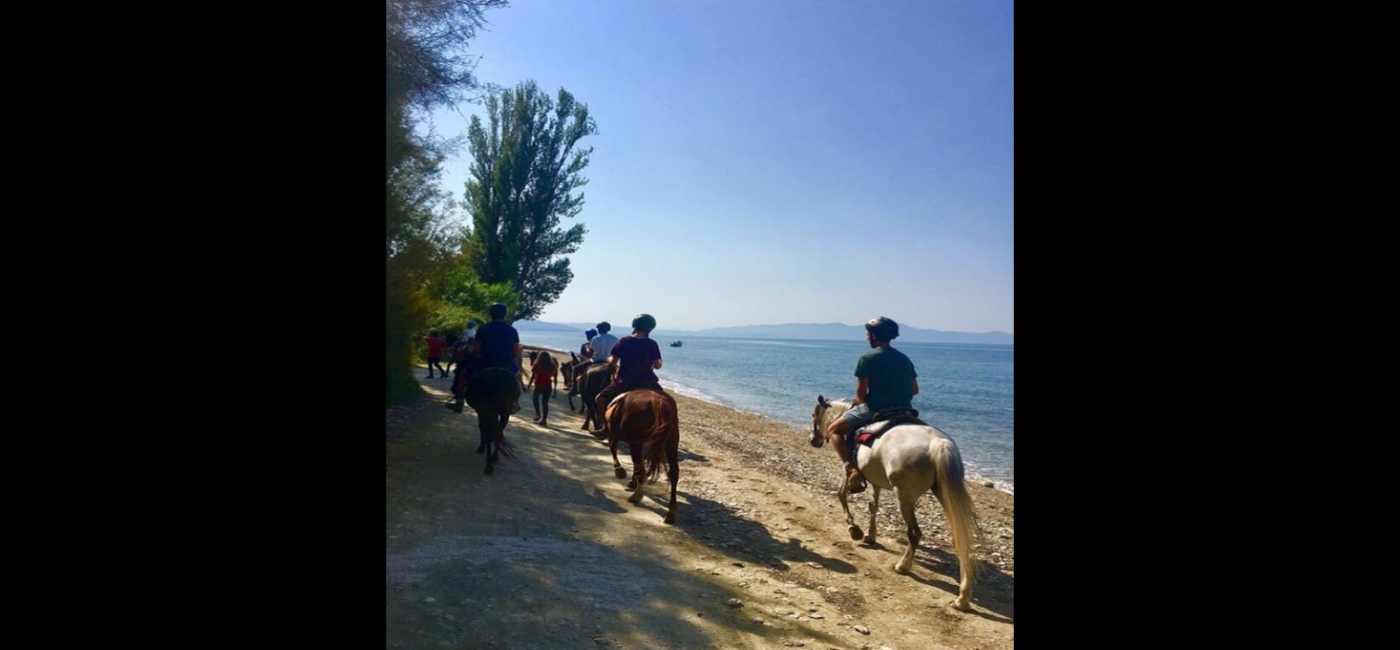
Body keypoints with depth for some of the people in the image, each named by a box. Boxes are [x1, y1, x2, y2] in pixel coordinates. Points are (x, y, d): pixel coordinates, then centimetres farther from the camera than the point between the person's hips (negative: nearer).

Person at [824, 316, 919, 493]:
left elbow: (861, 392, -10)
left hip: (874, 409, -6)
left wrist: (859, 401, 11)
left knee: (834, 430, 8)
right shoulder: (905, 359, 10)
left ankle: (852, 468, -11)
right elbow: (914, 390, 12)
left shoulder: (867, 358, -8)